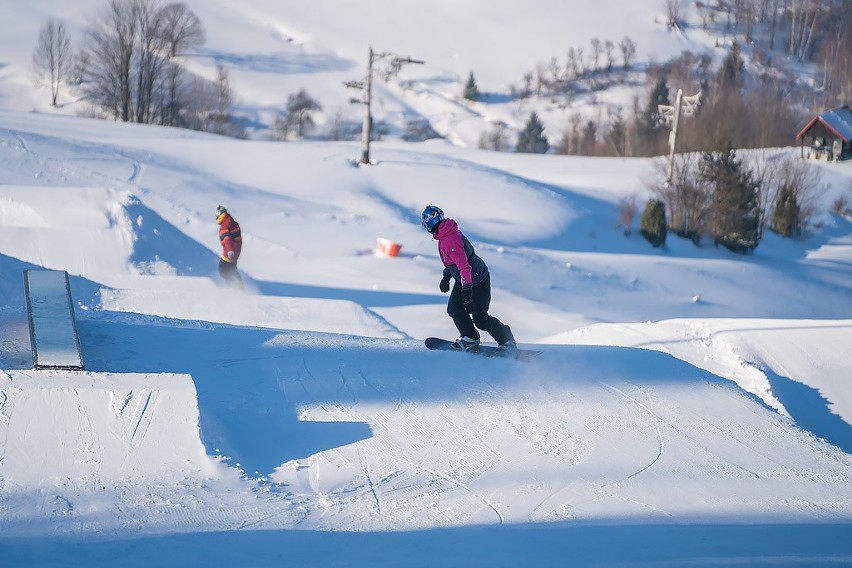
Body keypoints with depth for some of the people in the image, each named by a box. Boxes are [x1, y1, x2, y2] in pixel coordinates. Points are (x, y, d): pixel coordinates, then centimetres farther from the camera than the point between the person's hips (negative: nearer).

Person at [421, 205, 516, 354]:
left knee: (479, 318, -7)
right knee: (454, 309, 7)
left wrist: (467, 289, -41)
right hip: (464, 280, 10)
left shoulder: (450, 241, -31)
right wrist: (446, 276, 26)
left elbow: (464, 265, -37)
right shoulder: (445, 235, 1)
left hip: (478, 281, -10)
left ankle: (507, 342, 6)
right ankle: (470, 339, 23)